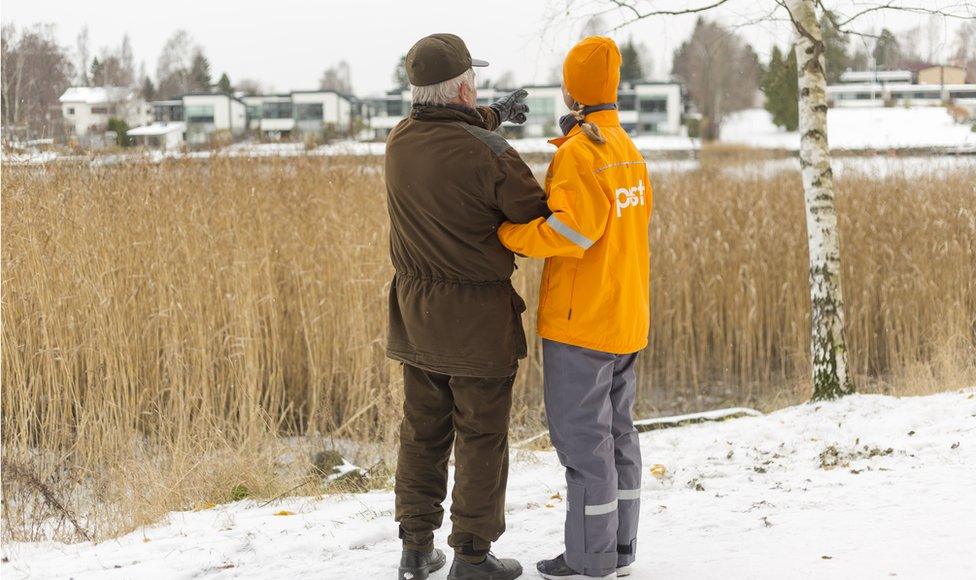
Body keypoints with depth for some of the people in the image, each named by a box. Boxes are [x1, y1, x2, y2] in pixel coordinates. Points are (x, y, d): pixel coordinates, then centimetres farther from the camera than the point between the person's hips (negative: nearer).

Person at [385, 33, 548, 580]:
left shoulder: (399, 141, 0)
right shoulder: (490, 155, -21)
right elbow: (538, 219, -9)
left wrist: (493, 114, 38)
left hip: (416, 313, 7)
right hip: (477, 317, -6)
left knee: (423, 431, 15)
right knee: (481, 437, 4)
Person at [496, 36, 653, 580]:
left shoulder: (579, 151, -17)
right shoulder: (628, 149, 11)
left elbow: (572, 231, -25)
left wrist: (506, 234, -15)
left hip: (581, 321, -9)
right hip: (626, 317, 9)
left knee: (582, 438, -1)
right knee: (617, 432, 14)